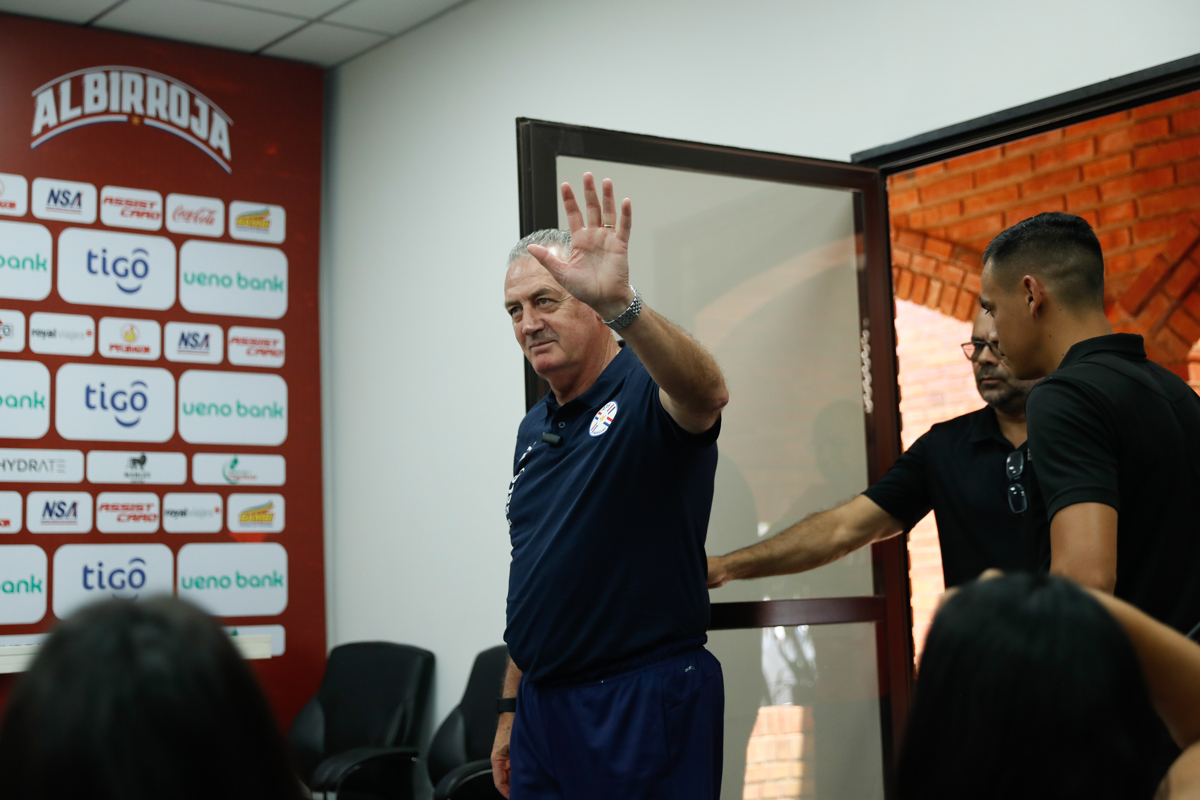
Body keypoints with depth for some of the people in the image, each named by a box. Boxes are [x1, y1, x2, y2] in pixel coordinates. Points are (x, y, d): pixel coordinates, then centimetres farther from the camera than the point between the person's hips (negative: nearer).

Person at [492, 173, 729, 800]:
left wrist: (620, 303, -51)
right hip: (543, 704, 7)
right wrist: (511, 710, 16)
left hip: (645, 704, -7)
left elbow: (706, 393, -35)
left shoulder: (645, 393, -9)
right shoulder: (533, 429, 14)